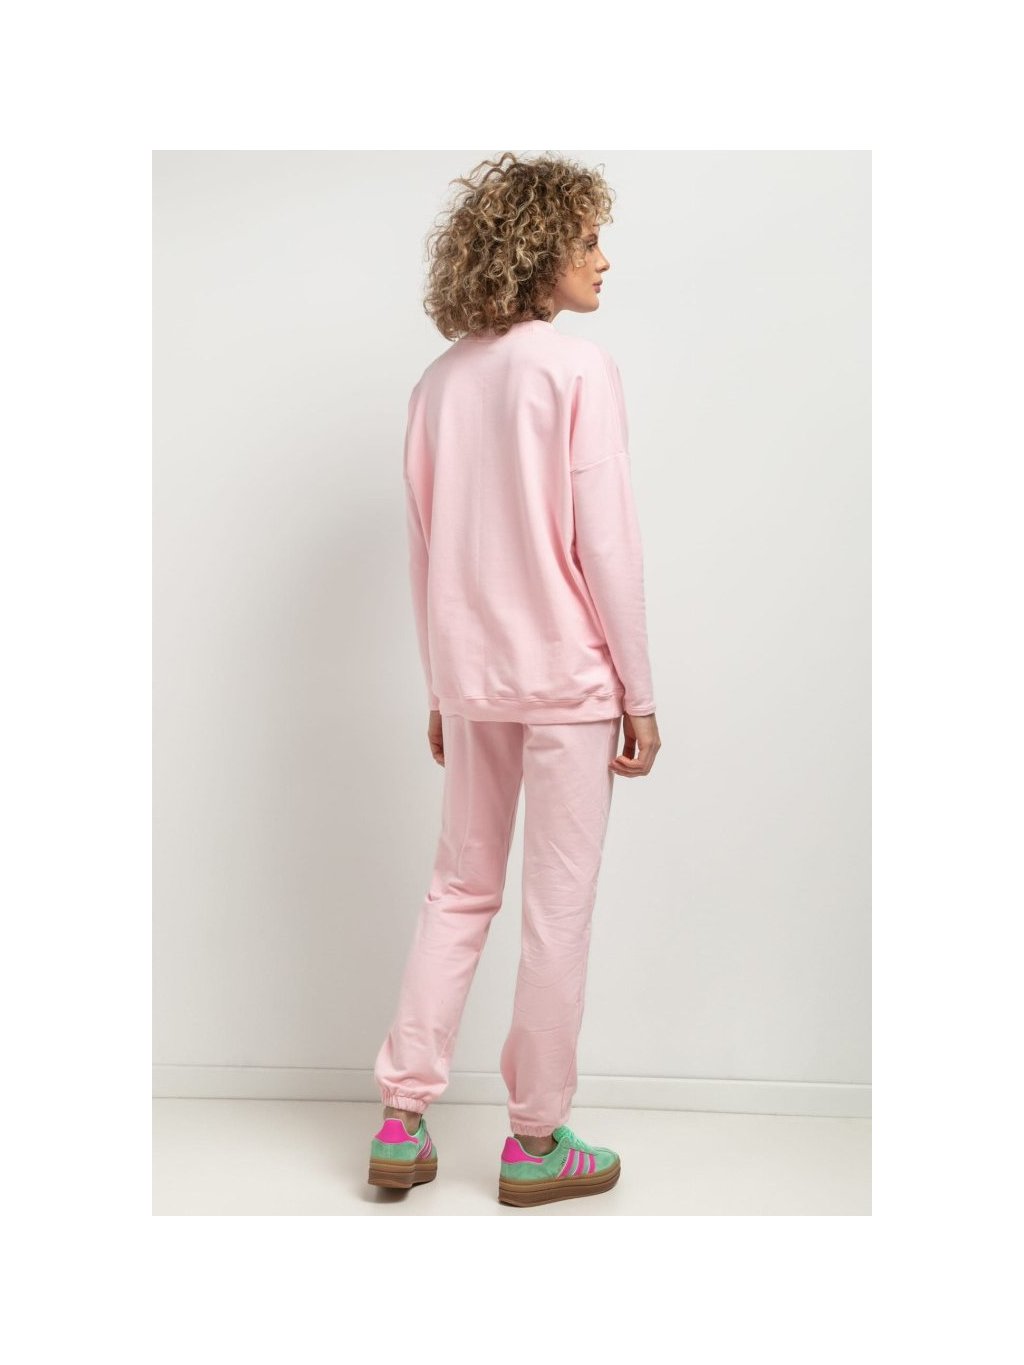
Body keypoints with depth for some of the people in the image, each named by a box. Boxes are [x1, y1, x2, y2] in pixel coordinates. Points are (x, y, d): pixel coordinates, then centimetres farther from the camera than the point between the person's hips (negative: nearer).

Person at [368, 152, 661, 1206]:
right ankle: (535, 1142, 16)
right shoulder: (579, 367, -10)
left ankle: (401, 1123, 19)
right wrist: (638, 693, -7)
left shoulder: (439, 382, 8)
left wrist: (440, 693, 16)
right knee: (558, 907, 5)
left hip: (470, 679, 6)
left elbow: (422, 554, 10)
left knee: (460, 891, 16)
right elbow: (605, 543, -14)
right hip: (567, 679, -6)